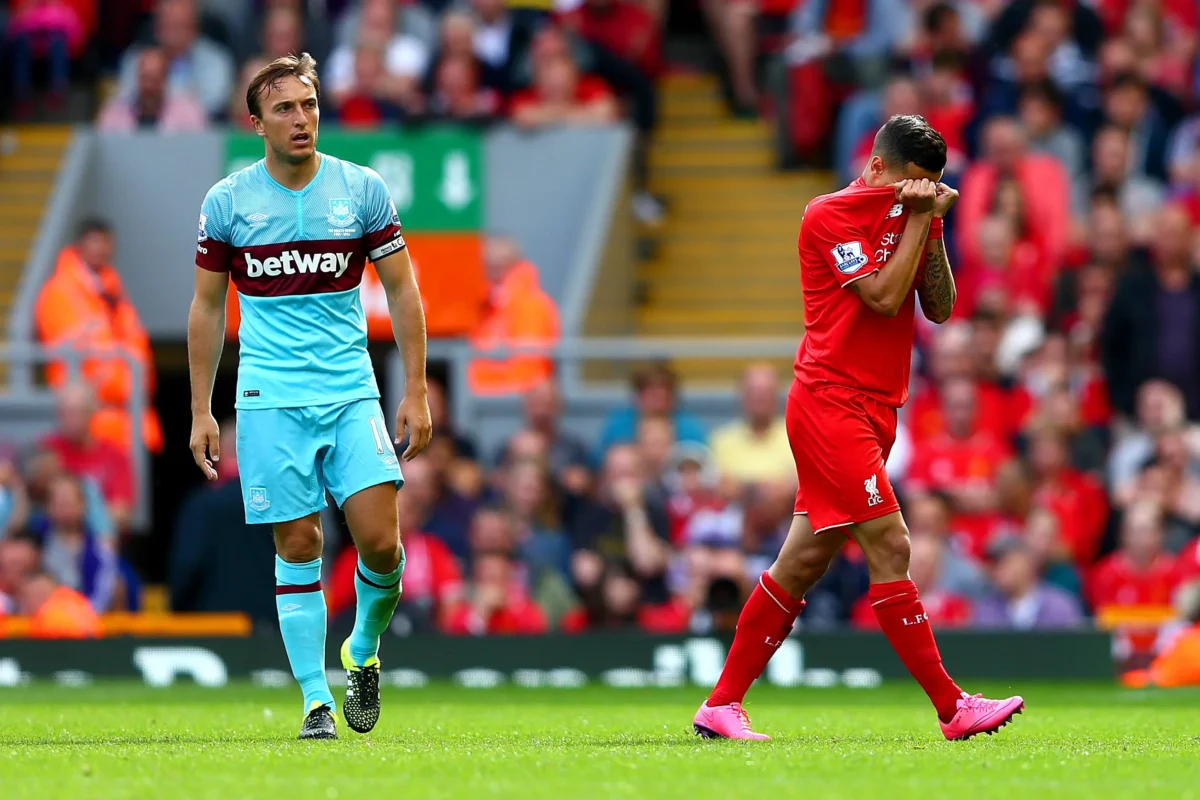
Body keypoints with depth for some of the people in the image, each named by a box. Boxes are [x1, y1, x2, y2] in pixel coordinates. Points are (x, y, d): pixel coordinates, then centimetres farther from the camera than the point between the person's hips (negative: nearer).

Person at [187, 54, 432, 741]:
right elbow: (208, 308, 10)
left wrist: (417, 393, 2)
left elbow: (403, 291, 7)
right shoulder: (227, 202, 2)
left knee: (380, 540, -10)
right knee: (299, 545, -2)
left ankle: (364, 651, 18)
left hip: (352, 393, 0)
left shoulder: (363, 190, 2)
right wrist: (202, 412, 6)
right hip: (271, 400, 0)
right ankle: (316, 701, 5)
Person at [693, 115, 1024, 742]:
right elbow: (884, 297, -17)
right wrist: (916, 220, -12)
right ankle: (952, 708, -14)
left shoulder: (906, 216, 14)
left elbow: (939, 307, 8)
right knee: (889, 546, -13)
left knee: (805, 561, 8)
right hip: (831, 402, -8)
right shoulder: (832, 214, -9)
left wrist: (930, 227, -3)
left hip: (873, 408, 8)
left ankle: (721, 705, 13)